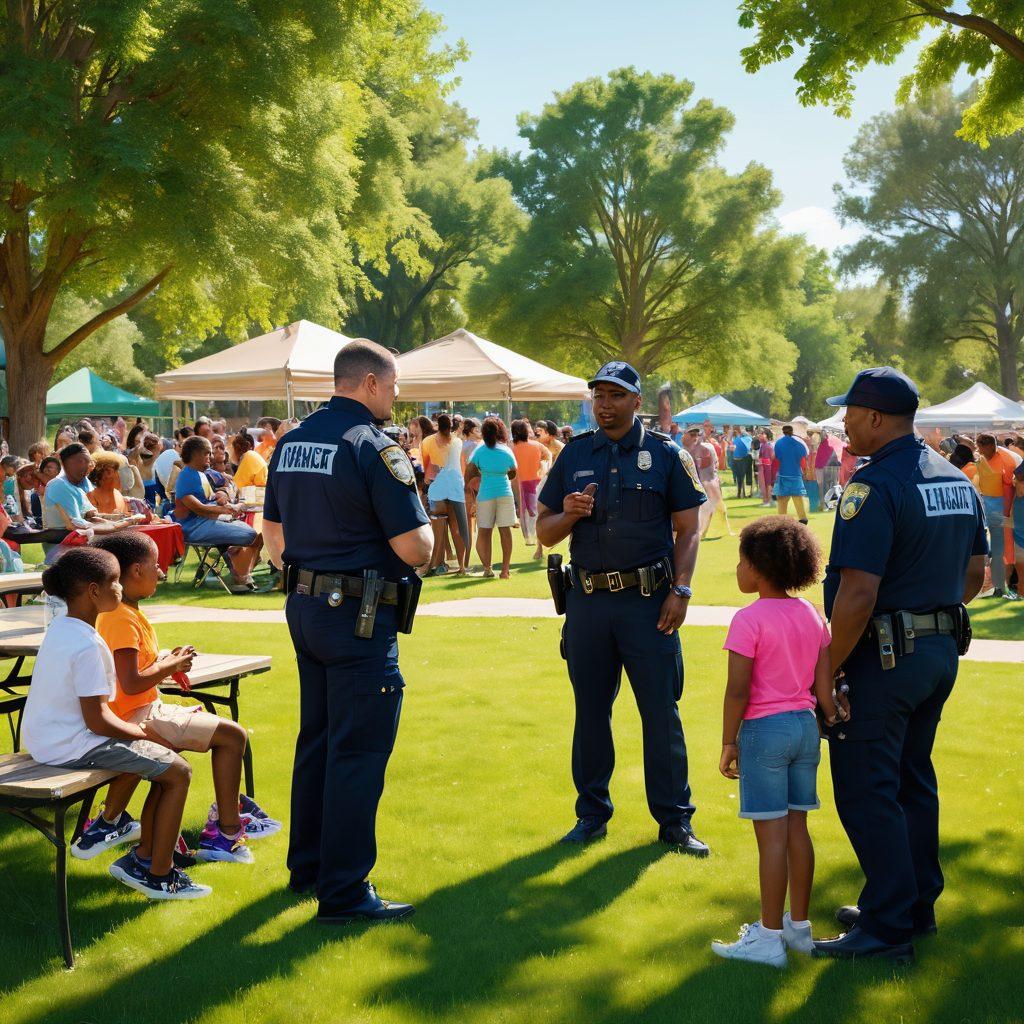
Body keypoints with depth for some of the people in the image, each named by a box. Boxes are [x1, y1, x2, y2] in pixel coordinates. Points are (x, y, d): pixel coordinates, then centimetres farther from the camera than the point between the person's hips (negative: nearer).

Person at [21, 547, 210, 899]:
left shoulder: (61, 627, 8)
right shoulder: (87, 646, -23)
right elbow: (97, 721, -22)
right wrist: (145, 734, -6)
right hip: (74, 746, -10)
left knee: (165, 762, 16)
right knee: (179, 772, -6)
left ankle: (143, 858, 21)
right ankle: (158, 876, 2)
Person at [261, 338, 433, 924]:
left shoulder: (291, 443, 10)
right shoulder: (375, 448, -16)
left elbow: (273, 533, 18)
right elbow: (416, 550, -18)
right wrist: (423, 520, 3)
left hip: (304, 609, 9)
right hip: (359, 618, -9)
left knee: (317, 740, 19)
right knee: (359, 753, -2)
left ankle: (307, 865, 30)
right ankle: (344, 892, 2)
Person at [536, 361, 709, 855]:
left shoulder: (667, 455, 2)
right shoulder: (574, 454, 9)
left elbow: (688, 530, 1)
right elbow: (545, 532, 11)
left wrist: (680, 591, -9)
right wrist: (568, 514, -11)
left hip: (648, 600, -2)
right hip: (587, 598, 3)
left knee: (661, 712, 0)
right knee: (590, 710, 10)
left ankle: (674, 819, 11)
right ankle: (592, 814, 22)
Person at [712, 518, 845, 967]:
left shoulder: (749, 620, -14)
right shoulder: (812, 616, 6)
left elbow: (737, 690, -16)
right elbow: (824, 685, 6)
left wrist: (729, 742, -8)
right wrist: (832, 717, 17)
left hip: (764, 730, -7)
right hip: (805, 726, 7)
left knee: (771, 836, -2)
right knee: (797, 829, 14)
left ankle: (769, 938, 5)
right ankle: (799, 926, 24)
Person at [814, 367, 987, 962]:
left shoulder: (875, 486, -19)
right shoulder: (957, 481, 9)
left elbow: (858, 593, -24)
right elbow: (976, 574, 17)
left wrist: (828, 670, -16)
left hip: (883, 658, -9)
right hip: (943, 651, 9)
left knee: (867, 790, -1)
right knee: (913, 780, 19)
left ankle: (888, 927, 4)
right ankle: (918, 906, 29)